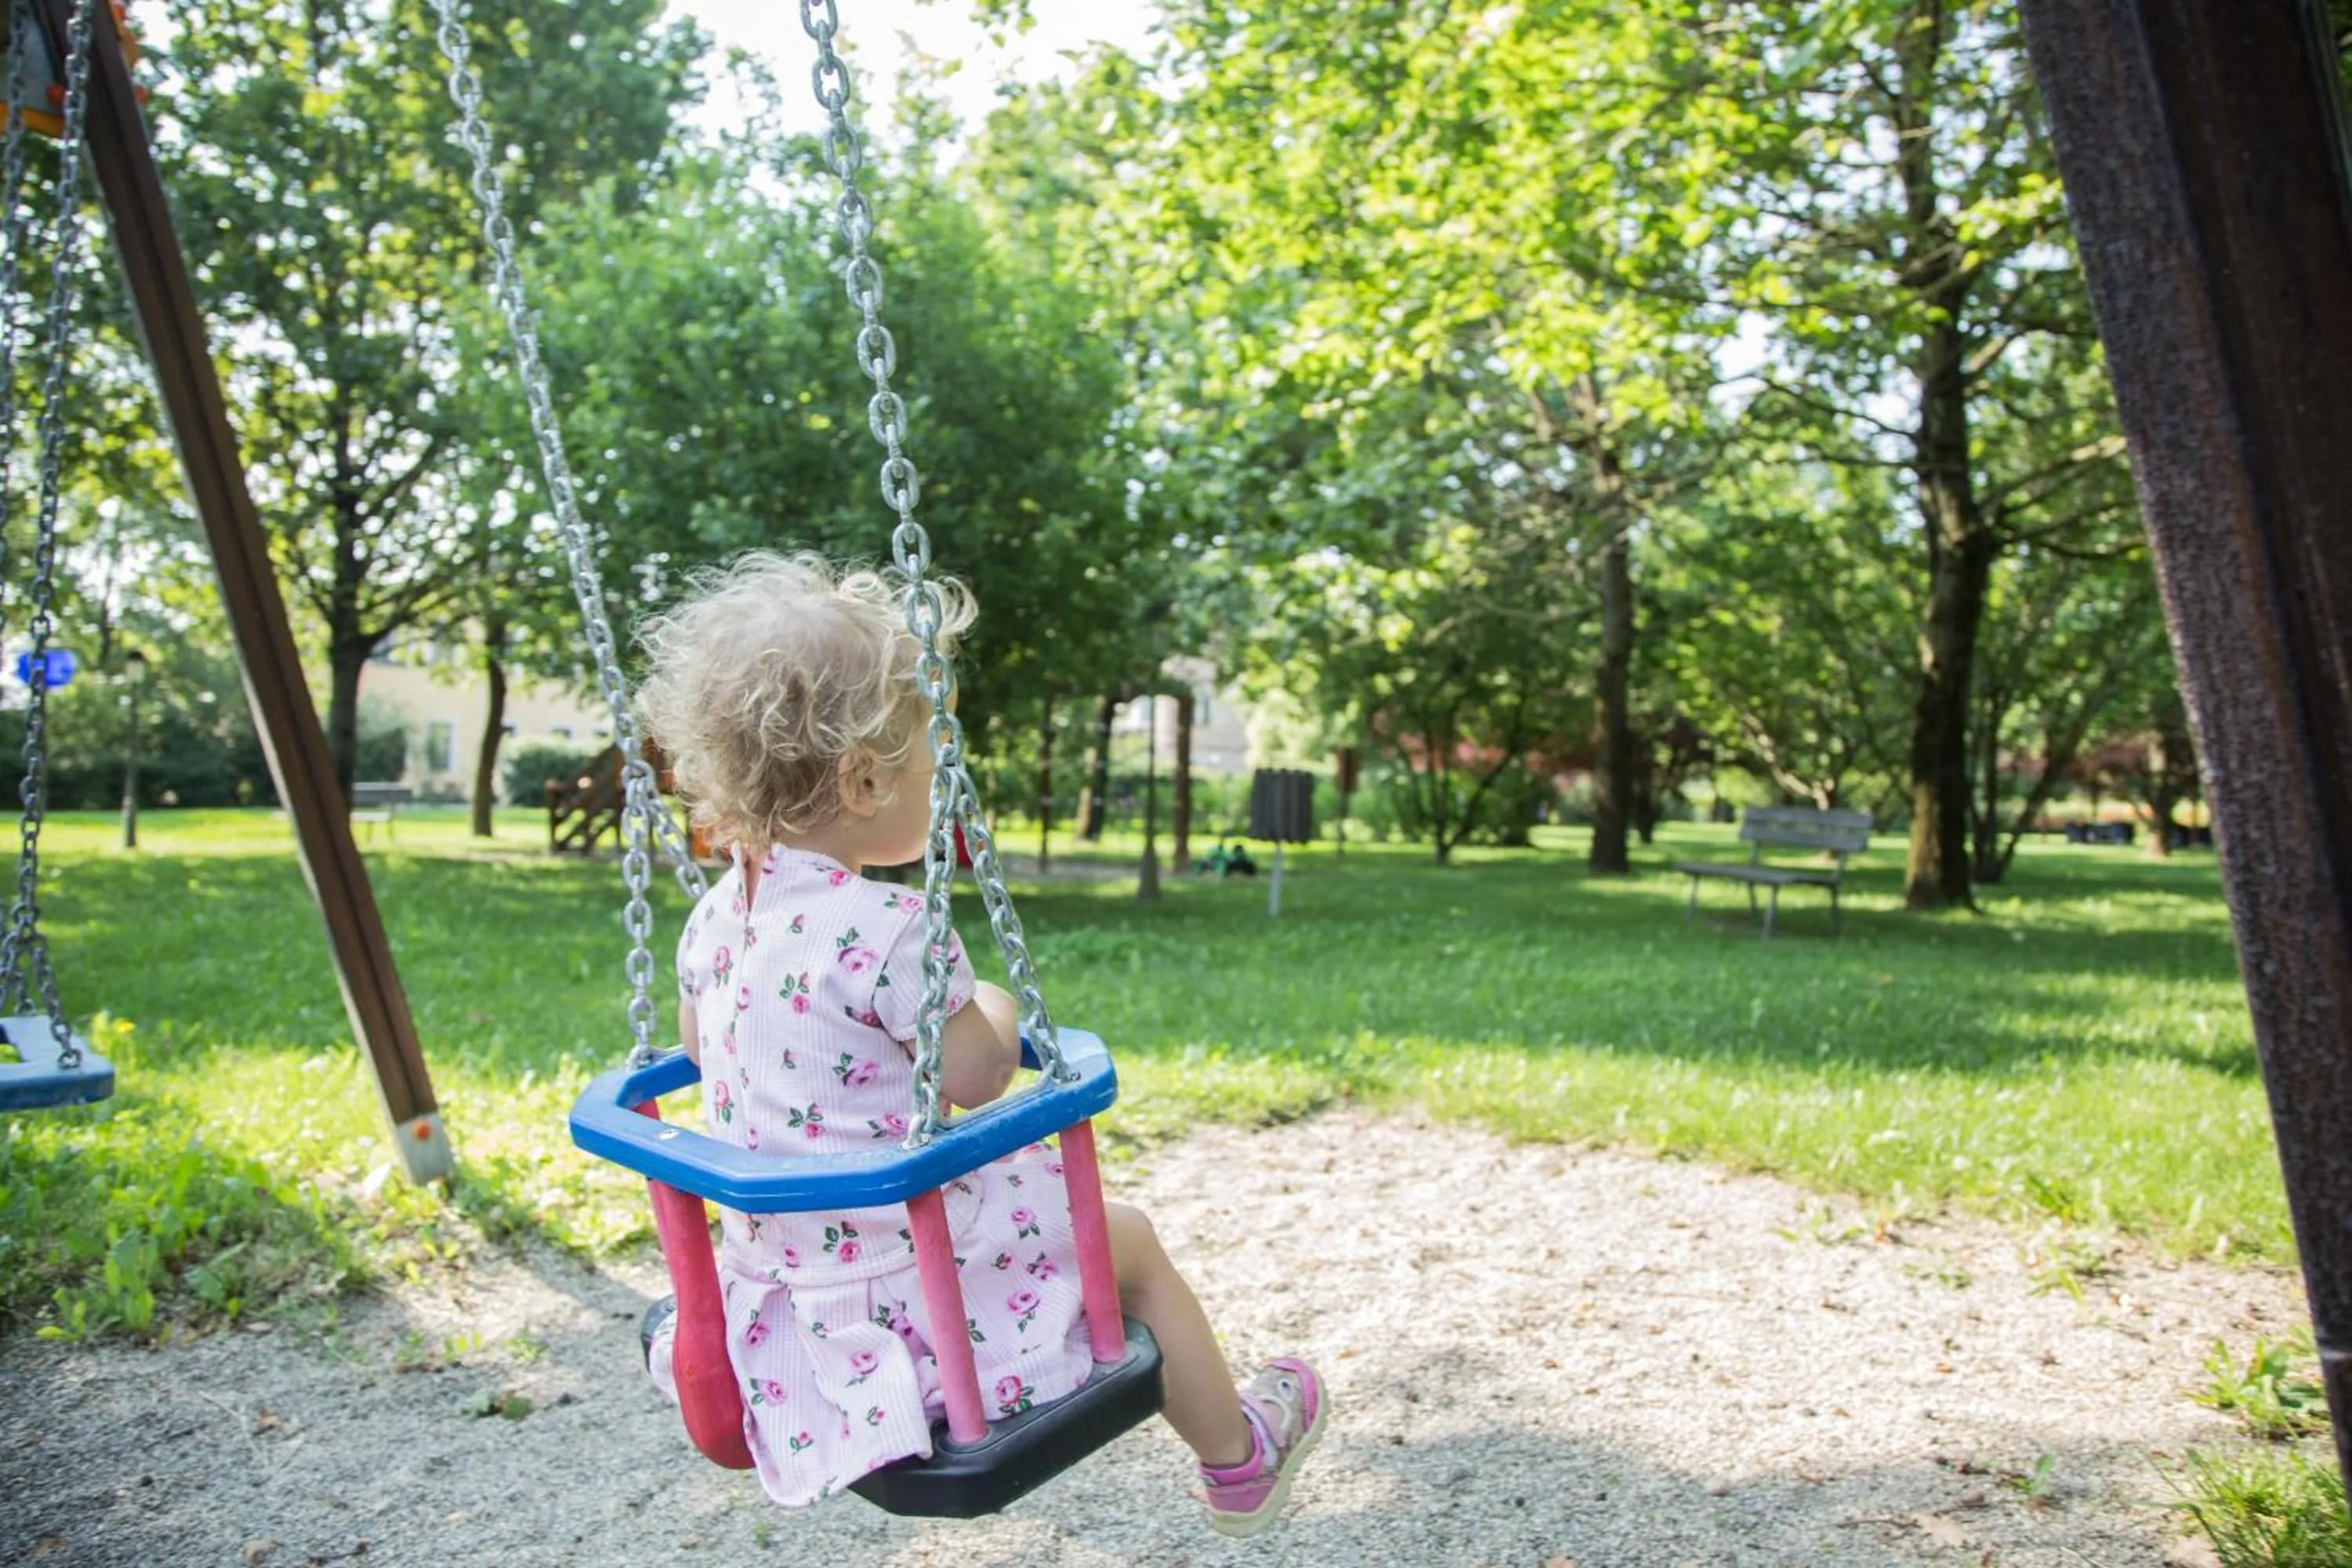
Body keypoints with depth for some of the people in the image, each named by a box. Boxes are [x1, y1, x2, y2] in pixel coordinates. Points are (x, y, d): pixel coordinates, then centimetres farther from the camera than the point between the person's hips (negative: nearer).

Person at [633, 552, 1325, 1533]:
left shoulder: (715, 919, -4)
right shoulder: (886, 929, -29)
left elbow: (698, 1046, 13)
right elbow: (977, 1078, -21)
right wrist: (991, 1008, 0)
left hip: (784, 1261, 8)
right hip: (909, 1261, -8)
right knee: (1131, 1248, 13)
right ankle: (1238, 1461, 31)